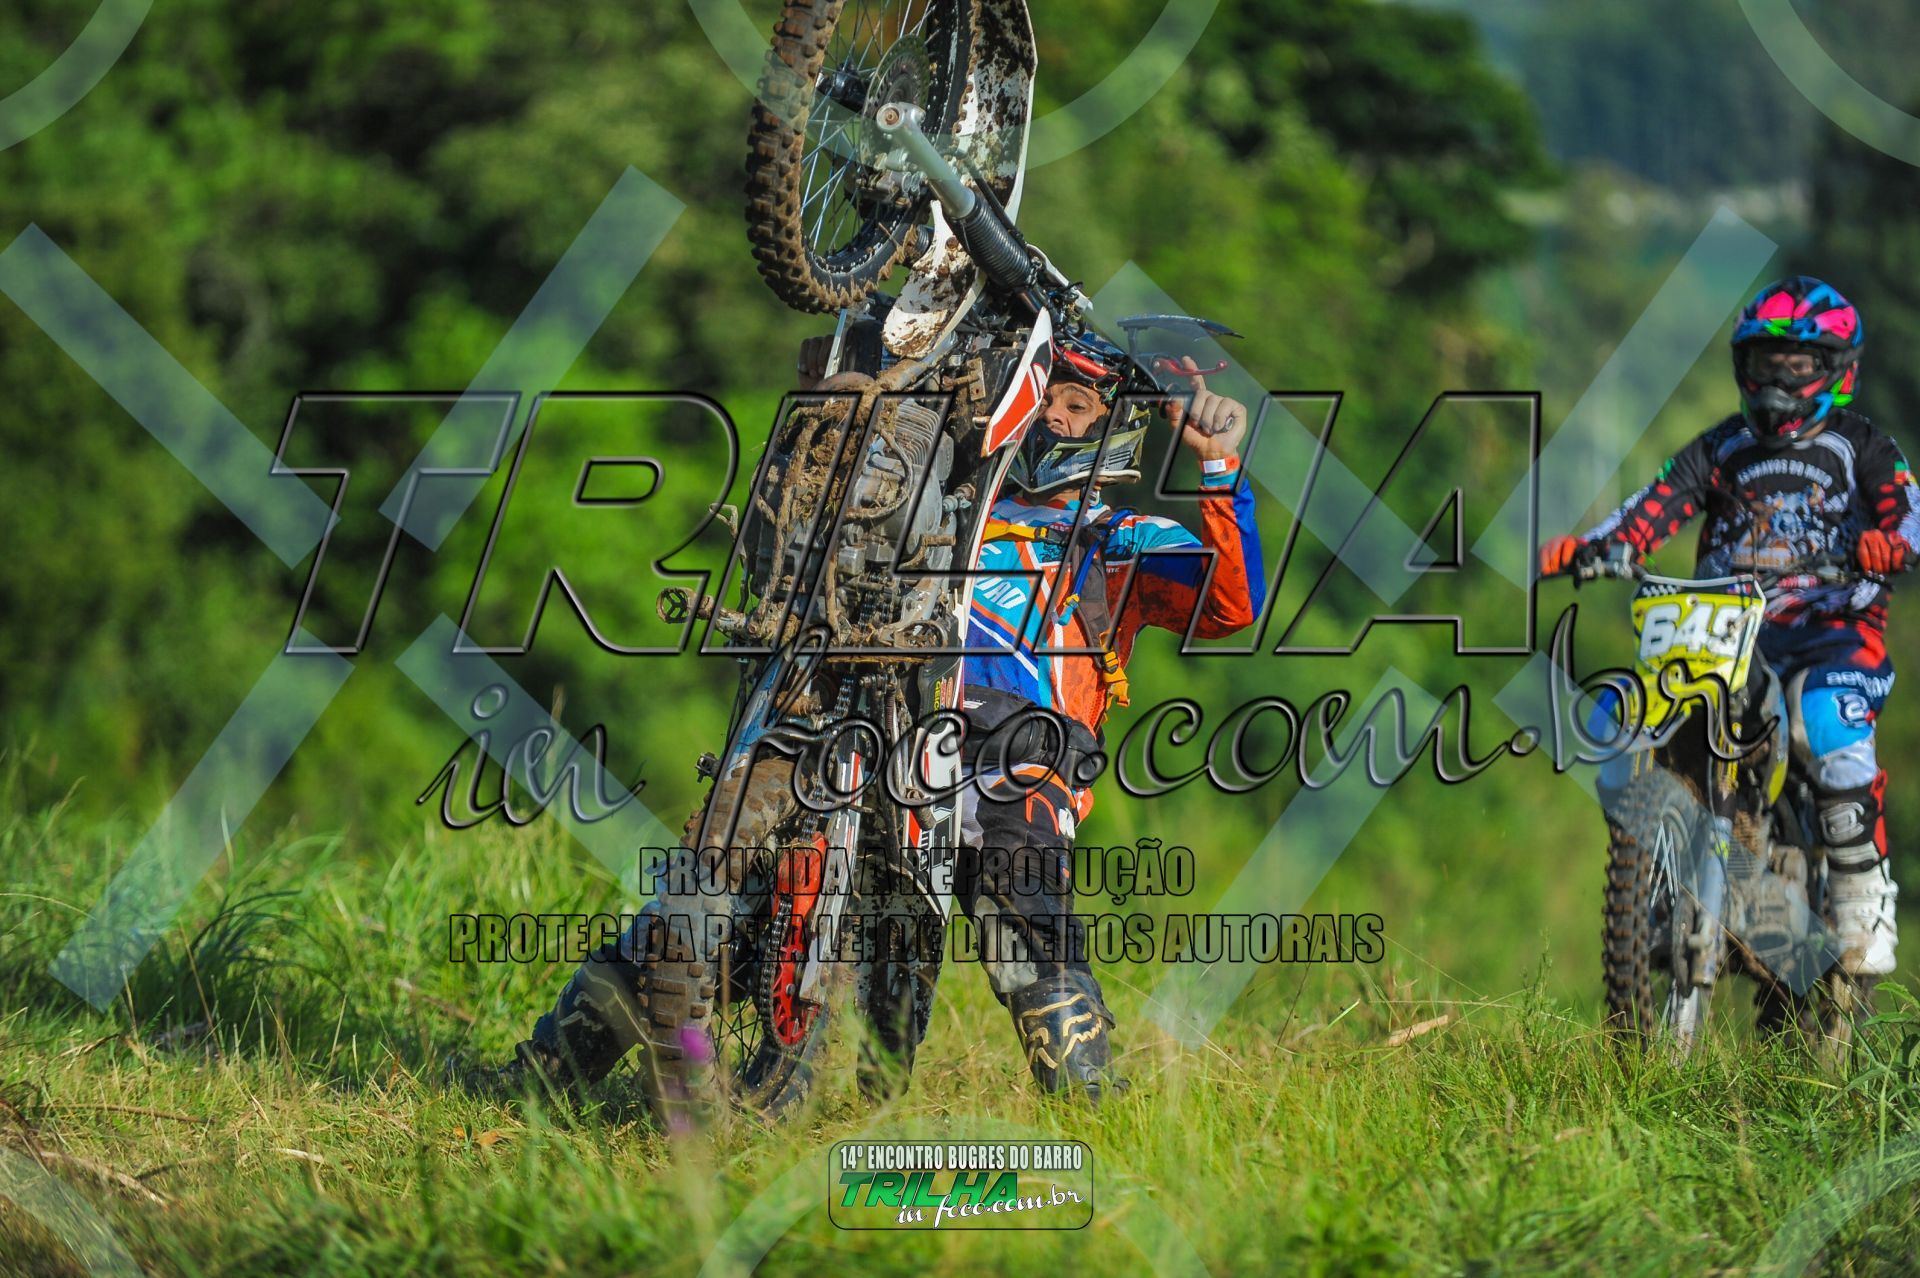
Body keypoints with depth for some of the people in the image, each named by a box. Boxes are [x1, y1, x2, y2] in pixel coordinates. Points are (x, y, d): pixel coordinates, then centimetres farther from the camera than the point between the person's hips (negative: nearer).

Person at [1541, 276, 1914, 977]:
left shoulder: (1862, 447, 10)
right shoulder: (1723, 448, 19)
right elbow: (1658, 503, 4)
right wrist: (1587, 546, -16)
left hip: (1832, 629, -4)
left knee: (1829, 720, -37)